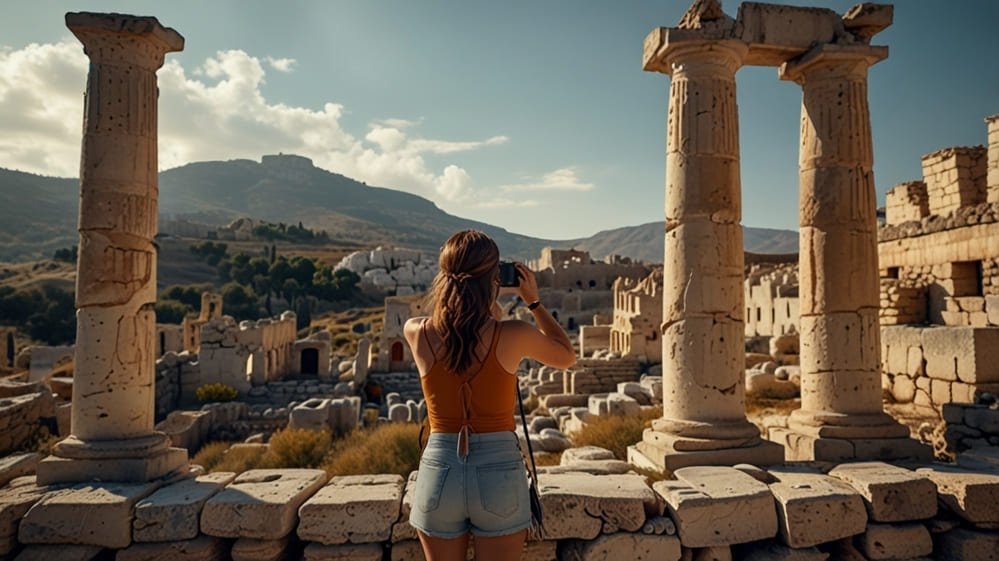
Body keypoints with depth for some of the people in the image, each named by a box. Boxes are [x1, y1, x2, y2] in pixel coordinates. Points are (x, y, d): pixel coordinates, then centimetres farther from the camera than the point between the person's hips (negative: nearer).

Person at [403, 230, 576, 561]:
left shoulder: (416, 333, -8)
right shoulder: (514, 335, -14)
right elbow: (567, 358, 7)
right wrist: (534, 302, 10)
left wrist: (485, 307, 18)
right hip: (500, 474, -1)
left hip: (439, 471, 2)